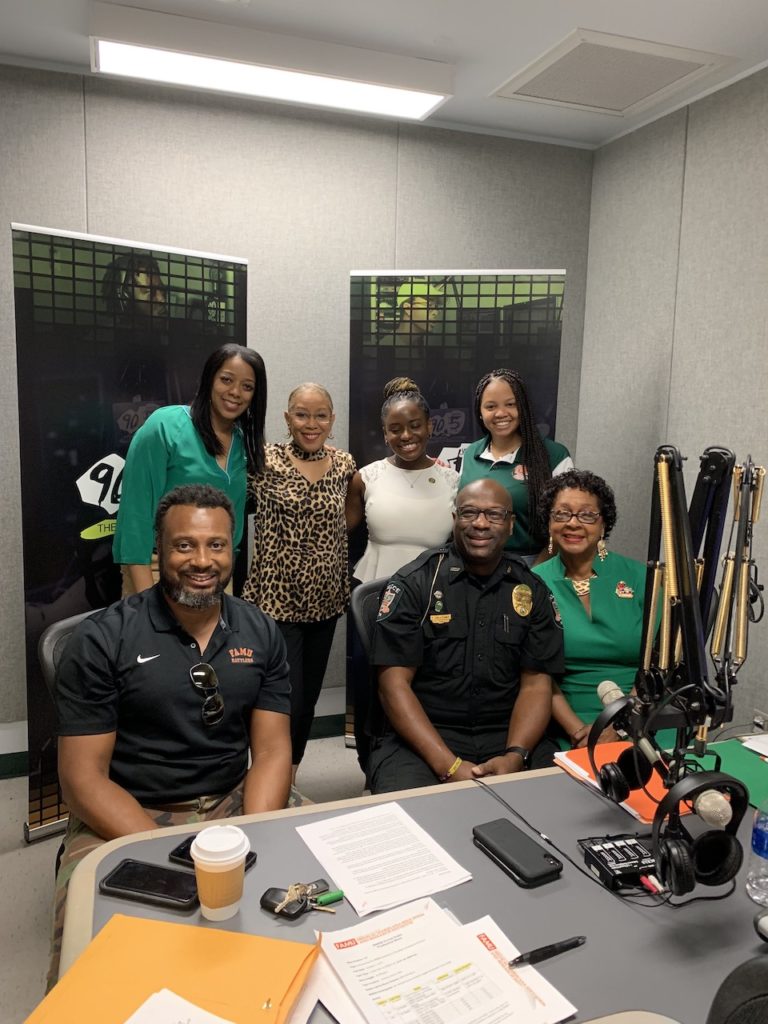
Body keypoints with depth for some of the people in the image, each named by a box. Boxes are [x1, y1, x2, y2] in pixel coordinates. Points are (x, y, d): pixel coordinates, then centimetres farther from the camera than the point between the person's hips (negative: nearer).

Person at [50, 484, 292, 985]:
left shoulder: (261, 634, 3)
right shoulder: (101, 641, -8)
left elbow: (272, 751, 2)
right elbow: (83, 775, -9)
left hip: (235, 803, 4)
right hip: (125, 817, -3)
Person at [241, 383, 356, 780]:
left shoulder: (344, 464, 5)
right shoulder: (265, 461, -8)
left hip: (326, 600, 5)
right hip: (276, 599, -5)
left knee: (308, 697, 16)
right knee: (287, 701, -6)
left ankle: (290, 777, 36)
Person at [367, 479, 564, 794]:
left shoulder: (531, 591, 7)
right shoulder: (413, 583, -3)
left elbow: (536, 684, 5)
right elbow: (394, 683, -8)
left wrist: (514, 756, -14)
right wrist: (449, 766, -18)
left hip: (508, 735, 3)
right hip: (422, 737, -3)